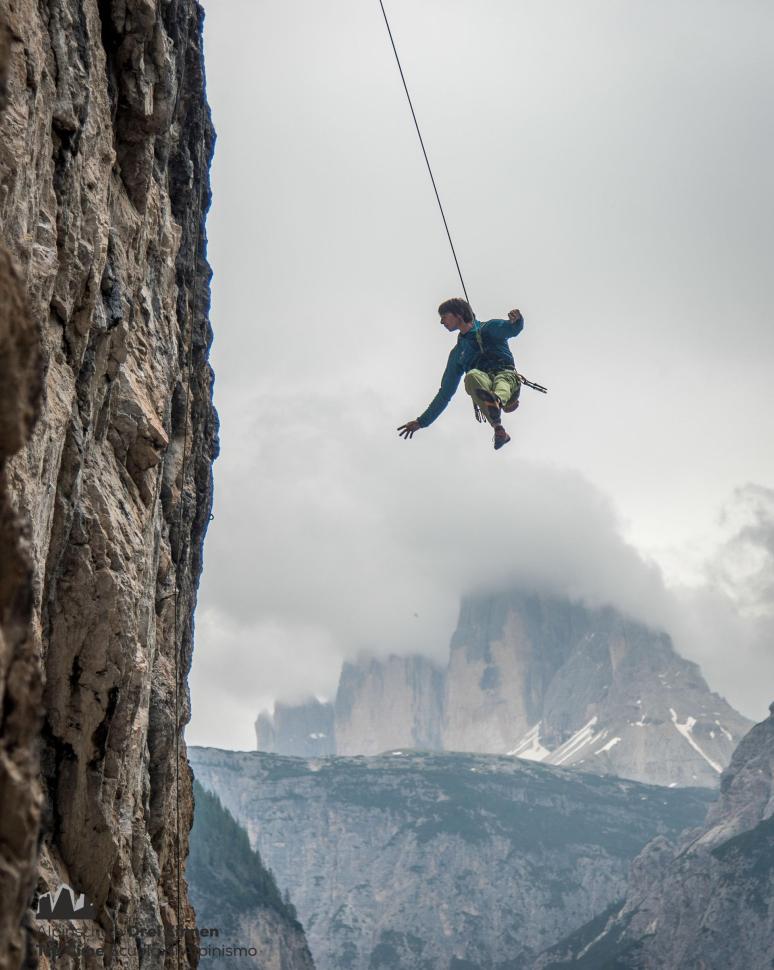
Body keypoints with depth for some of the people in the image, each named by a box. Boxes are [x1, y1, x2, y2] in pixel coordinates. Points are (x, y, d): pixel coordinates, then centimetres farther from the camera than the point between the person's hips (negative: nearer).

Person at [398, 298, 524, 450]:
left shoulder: (488, 328, 20)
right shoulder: (457, 353, 31)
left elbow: (512, 329, -3)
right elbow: (445, 392, 32)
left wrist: (516, 320, -30)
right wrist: (422, 421, 29)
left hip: (506, 374, -1)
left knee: (502, 380, -38)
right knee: (472, 376, -34)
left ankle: (497, 400, -73)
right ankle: (498, 429, -56)